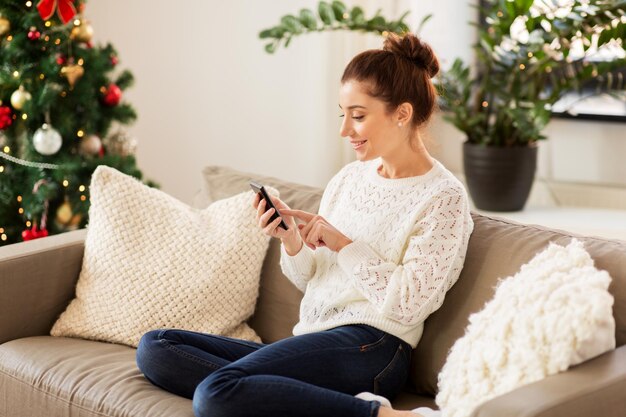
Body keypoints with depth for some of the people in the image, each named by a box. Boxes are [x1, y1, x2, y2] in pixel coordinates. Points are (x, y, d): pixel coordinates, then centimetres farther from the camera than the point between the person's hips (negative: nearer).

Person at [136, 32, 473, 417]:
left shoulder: (443, 198, -5)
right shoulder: (349, 177, 16)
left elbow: (408, 306, -13)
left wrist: (342, 243, -9)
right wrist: (292, 243, -3)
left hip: (370, 346, -9)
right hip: (312, 341, 9)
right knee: (155, 347, -4)